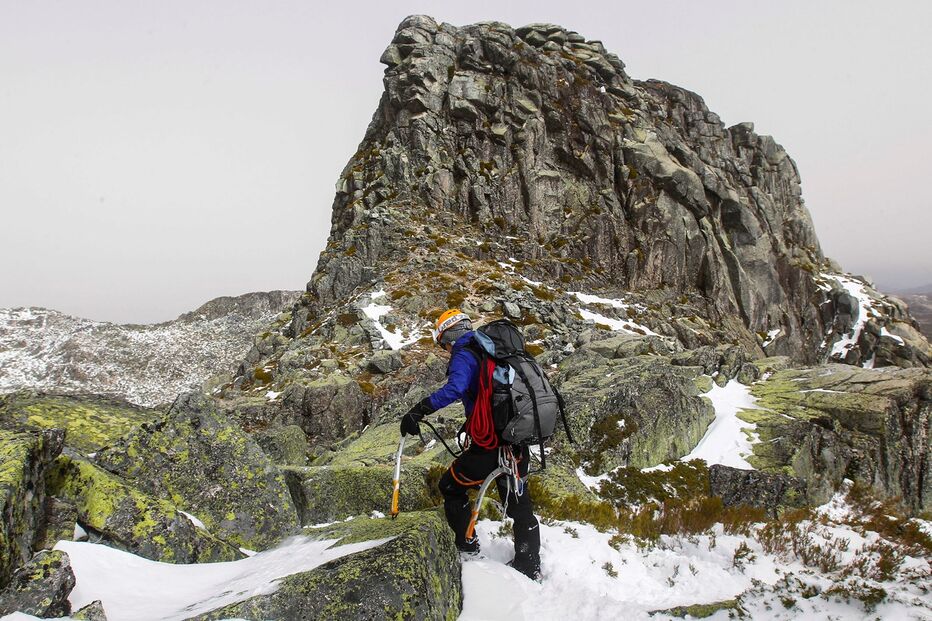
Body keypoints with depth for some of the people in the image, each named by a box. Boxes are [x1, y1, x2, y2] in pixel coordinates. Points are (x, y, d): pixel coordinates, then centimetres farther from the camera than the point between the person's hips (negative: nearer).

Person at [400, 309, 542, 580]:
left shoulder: (463, 356, -10)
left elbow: (454, 389, -32)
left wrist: (418, 411, -32)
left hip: (489, 444, -7)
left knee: (450, 487, 16)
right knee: (519, 504, 20)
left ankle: (467, 549, 22)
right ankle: (529, 567, 31)